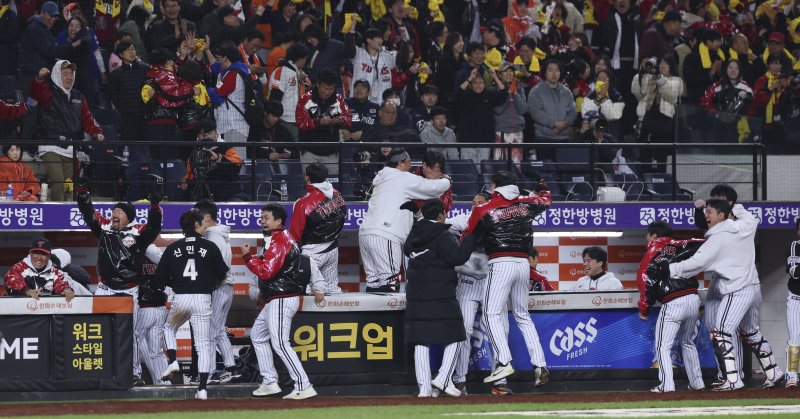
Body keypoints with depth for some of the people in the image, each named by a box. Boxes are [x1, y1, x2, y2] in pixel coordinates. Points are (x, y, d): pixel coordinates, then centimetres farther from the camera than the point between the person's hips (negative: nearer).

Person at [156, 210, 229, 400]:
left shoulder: (172, 248, 3)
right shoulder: (210, 247, -2)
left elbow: (160, 277, 4)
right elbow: (222, 274, 1)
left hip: (180, 299, 1)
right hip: (203, 299, -1)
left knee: (169, 328, 29)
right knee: (204, 343, 4)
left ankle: (172, 361, 5)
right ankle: (202, 389, -2)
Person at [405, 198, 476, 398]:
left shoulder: (414, 235, 11)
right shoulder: (443, 237, -10)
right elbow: (459, 257, -16)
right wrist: (470, 237, -6)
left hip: (416, 297, 6)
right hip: (441, 297, -6)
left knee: (421, 340, 4)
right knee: (455, 336, 4)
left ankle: (424, 386, -1)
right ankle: (443, 379, -8)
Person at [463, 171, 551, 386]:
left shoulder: (484, 209, -2)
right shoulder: (525, 204, 9)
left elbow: (468, 238, 5)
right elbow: (545, 201, 30)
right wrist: (543, 187, 51)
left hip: (500, 264, -5)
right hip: (523, 263, 5)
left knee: (492, 314, -6)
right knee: (523, 315, 15)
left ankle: (503, 362, -22)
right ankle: (540, 365, 6)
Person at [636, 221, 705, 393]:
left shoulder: (652, 254, -3)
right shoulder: (679, 246, 11)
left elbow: (645, 282, -6)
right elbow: (703, 244, 8)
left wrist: (644, 309, 2)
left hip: (673, 304, -6)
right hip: (694, 301, 6)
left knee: (663, 346, -1)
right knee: (688, 343, 23)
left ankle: (666, 385, -13)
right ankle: (697, 382, 23)